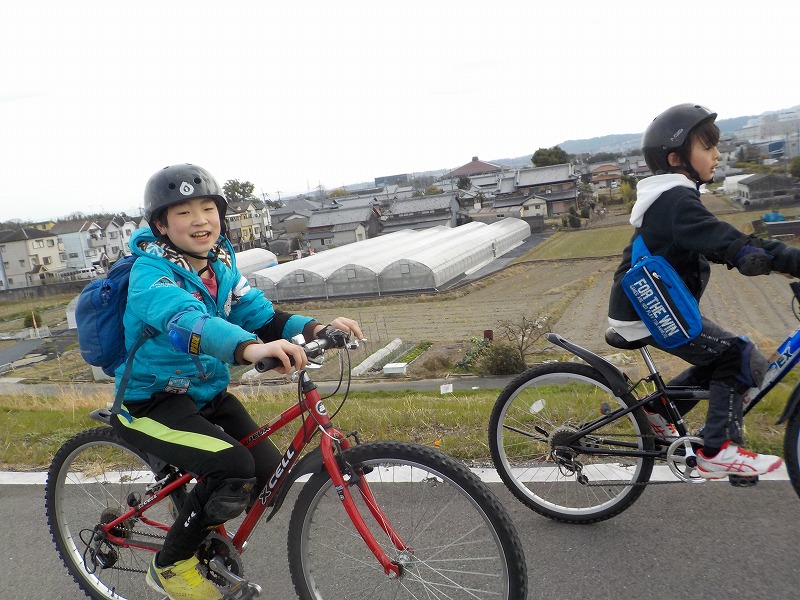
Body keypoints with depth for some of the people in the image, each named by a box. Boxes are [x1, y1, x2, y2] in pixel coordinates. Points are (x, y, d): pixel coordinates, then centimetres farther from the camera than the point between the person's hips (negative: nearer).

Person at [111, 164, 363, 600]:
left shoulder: (220, 263, 0)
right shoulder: (150, 272, -22)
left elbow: (259, 316, -6)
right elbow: (184, 320, -42)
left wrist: (314, 328, -26)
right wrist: (251, 349, -61)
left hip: (207, 393, 7)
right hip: (150, 403, -7)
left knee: (269, 472, -4)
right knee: (234, 470, -26)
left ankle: (202, 540, 24)